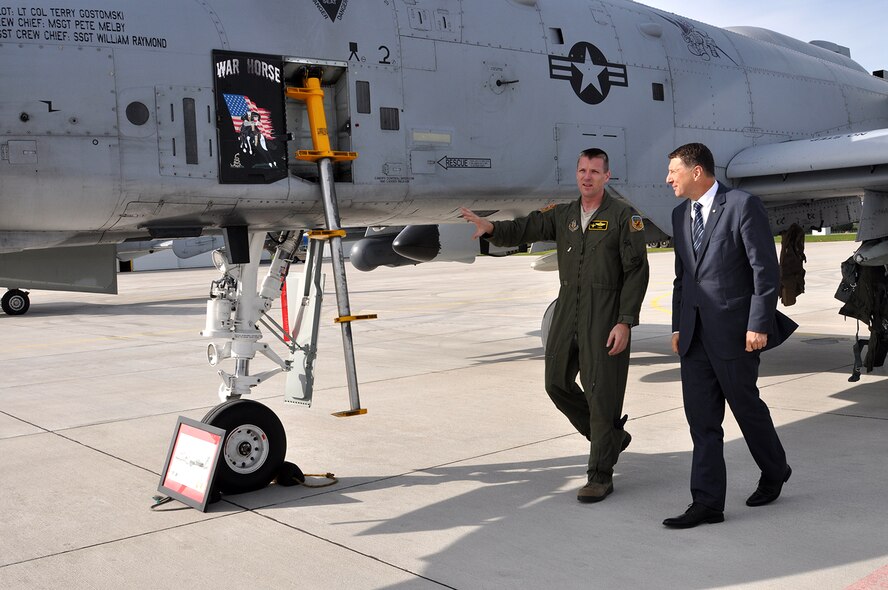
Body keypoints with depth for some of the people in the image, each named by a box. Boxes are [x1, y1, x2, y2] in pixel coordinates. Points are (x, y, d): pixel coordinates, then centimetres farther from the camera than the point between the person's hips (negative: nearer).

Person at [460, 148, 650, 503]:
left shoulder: (624, 217, -4)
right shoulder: (563, 215, 12)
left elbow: (636, 271, -8)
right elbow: (525, 230, 3)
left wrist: (625, 322, -15)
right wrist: (491, 228, -18)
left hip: (605, 316, -6)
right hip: (567, 312, 6)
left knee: (601, 392, -4)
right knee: (557, 382, 10)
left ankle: (600, 476, 8)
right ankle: (610, 438, 31)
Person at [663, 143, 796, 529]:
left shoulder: (743, 206, -9)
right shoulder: (681, 215, 13)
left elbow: (766, 270, -11)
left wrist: (759, 325, -15)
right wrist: (678, 326, 14)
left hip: (733, 329, -6)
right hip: (695, 333, 6)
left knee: (745, 405, 8)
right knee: (701, 416, 3)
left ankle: (774, 471, 35)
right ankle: (707, 502, 7)